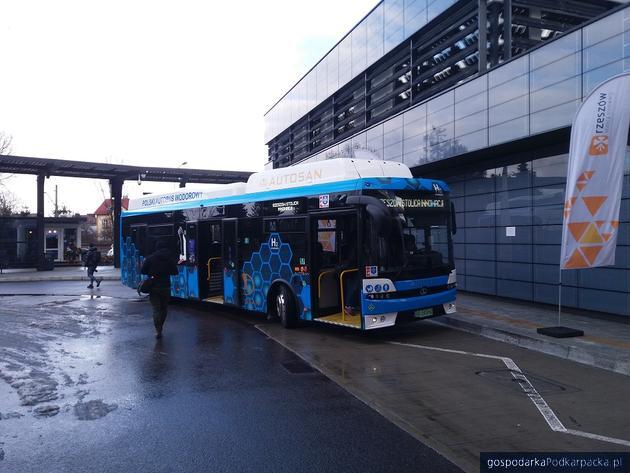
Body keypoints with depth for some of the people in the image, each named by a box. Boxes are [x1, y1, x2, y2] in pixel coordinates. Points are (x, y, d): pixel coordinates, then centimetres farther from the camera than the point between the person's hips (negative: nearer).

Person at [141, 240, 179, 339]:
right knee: (163, 308, 15)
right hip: (166, 286, 1)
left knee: (156, 309, -1)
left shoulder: (150, 258, -4)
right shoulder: (170, 258, -3)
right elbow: (175, 272, 0)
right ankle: (159, 328, 22)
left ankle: (158, 330, -14)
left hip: (153, 287, -1)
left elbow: (143, 271, -4)